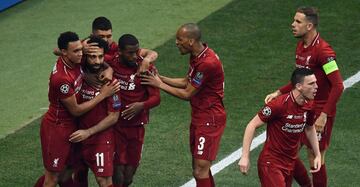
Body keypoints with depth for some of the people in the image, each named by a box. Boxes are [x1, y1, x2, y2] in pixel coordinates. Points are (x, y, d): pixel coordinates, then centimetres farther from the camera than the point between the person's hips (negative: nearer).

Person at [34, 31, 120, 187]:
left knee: (63, 173, 18)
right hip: (56, 128, -8)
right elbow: (76, 110, -20)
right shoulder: (61, 78, -31)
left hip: (70, 125, 8)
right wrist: (103, 95, -18)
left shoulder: (76, 61, -8)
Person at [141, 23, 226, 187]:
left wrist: (160, 85, -7)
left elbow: (187, 94, -17)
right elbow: (187, 82, 17)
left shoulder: (208, 63, -25)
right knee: (199, 169, 14)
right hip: (198, 118, 10)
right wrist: (160, 78, 7)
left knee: (200, 171, -12)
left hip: (210, 120, -10)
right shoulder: (196, 56, 6)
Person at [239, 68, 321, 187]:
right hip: (271, 162, -7)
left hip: (290, 163, 7)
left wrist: (317, 155, 17)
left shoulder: (309, 106, -1)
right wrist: (245, 157, -18)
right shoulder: (279, 104, -21)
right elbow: (252, 125, -15)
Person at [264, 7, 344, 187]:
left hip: (320, 113, -8)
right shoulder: (301, 46, 8)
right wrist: (278, 93, 8)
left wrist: (324, 116, -25)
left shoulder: (323, 50, -20)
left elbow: (338, 86, -23)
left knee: (315, 158, 0)